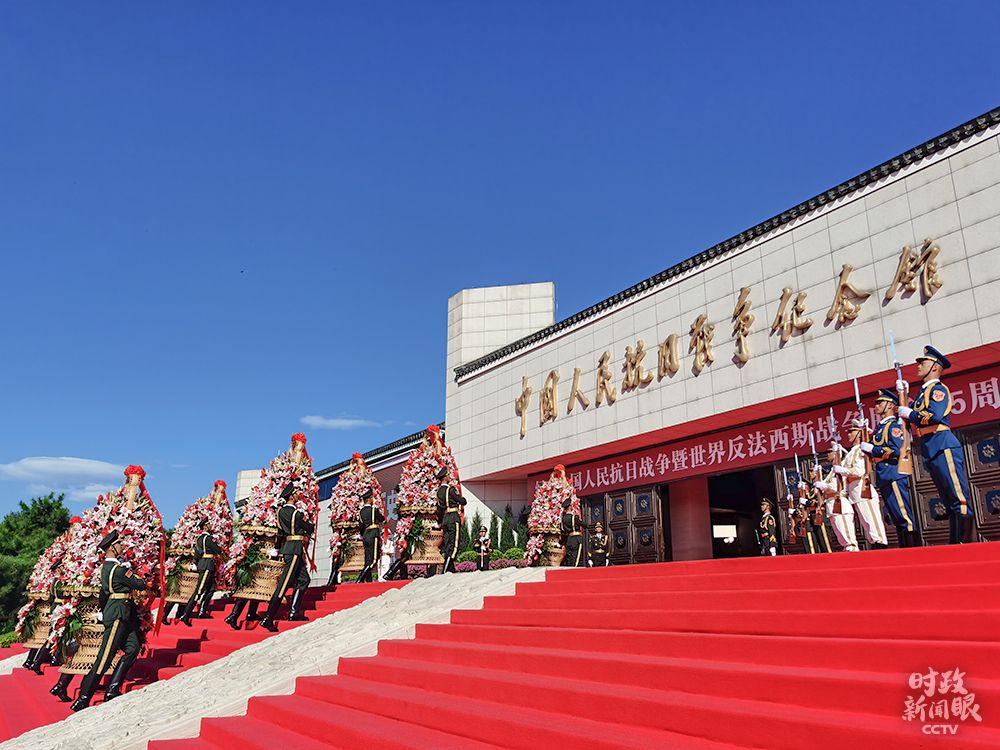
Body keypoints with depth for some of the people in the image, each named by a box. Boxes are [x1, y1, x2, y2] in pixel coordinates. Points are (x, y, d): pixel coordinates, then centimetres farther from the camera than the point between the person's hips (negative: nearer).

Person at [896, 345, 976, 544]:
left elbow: (935, 415, -20)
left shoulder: (938, 388, -4)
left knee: (959, 497, -11)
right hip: (930, 451, 10)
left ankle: (968, 542, -12)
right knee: (949, 501, 9)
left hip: (943, 447, -10)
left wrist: (909, 413, -8)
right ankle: (955, 544, 12)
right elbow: (910, 412, 17)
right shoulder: (922, 392, 23)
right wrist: (903, 394, 12)